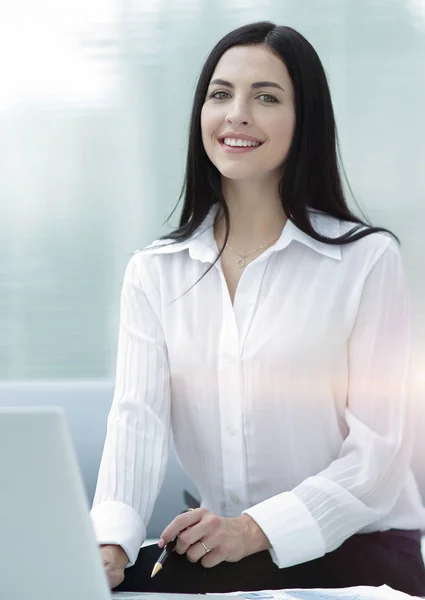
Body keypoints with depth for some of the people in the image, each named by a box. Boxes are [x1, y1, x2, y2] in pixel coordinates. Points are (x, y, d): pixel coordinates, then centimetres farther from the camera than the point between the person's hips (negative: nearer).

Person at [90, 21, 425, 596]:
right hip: (218, 548, 4)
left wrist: (256, 528, -21)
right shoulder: (154, 272, 7)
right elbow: (137, 415, -6)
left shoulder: (368, 259, -5)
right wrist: (111, 543, -24)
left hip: (353, 549, -3)